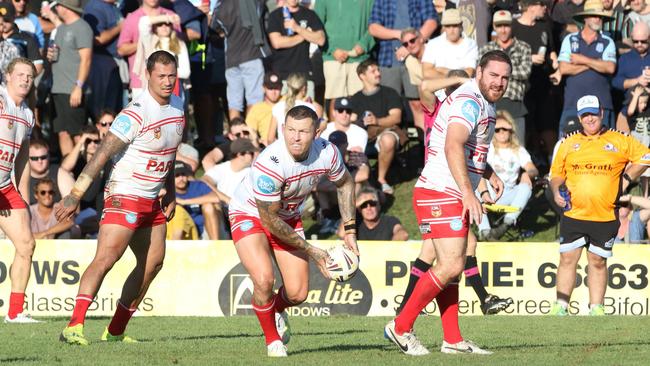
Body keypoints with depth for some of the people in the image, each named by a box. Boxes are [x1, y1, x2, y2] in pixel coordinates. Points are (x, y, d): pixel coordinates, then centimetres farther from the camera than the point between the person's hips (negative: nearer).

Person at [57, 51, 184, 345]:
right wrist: (75, 196, -25)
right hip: (125, 196, -9)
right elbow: (101, 155, -22)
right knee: (105, 258, -19)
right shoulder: (136, 114, -20)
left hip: (152, 200, 9)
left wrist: (171, 193, 19)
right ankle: (74, 327, -25)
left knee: (153, 263, 10)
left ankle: (115, 331, 17)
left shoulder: (177, 106, 6)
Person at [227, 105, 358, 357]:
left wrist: (350, 230, -1)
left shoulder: (327, 153, -21)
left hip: (289, 217, 5)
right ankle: (272, 340, 1)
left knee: (297, 293, -2)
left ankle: (276, 310, 36)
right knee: (264, 280, -25)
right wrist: (310, 251, -21)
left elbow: (344, 183, 4)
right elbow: (269, 220, -26)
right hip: (249, 214, -5)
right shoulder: (269, 164, -37)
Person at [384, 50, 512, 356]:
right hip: (440, 193, -11)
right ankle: (401, 327, -9)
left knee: (452, 267, 9)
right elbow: (452, 147, -32)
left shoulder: (483, 103, 18)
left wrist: (489, 174, 23)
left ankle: (452, 340, 11)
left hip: (454, 197, 11)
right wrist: (468, 192, -40)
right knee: (451, 266, -15)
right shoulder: (469, 101, -16)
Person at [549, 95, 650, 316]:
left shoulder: (619, 141, 4)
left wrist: (627, 179, 3)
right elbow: (556, 173, 16)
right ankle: (561, 306, 3)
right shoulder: (569, 143, 10)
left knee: (598, 262, 5)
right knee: (567, 259, -1)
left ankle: (596, 307, 11)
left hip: (605, 216, -1)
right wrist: (556, 191, -3)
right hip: (573, 214, 1)